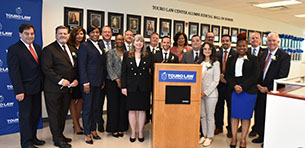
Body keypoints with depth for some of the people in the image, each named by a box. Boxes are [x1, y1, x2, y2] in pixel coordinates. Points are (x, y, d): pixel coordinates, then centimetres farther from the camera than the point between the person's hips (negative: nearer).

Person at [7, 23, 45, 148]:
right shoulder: (14, 49, -10)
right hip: (25, 89, -7)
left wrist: (42, 84, 7)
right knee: (25, 116, 4)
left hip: (37, 88, 7)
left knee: (36, 114, 16)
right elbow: (13, 72, -15)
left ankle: (33, 137, 32)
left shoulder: (37, 47, 11)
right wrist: (19, 91, -20)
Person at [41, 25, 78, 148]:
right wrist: (60, 80, -19)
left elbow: (76, 67, 16)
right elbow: (46, 69, -14)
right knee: (54, 114, 4)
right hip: (54, 88, -6)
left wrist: (76, 79, -1)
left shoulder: (72, 49, 14)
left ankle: (60, 135, 30)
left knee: (63, 113, 15)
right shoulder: (49, 49, -7)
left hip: (68, 88, 6)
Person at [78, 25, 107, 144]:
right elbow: (82, 66, -11)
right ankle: (87, 133, 15)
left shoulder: (100, 46, 15)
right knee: (87, 108, 3)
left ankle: (93, 129, 25)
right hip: (89, 82, -6)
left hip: (99, 82, 6)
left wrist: (103, 80, 11)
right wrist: (85, 83, -15)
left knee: (96, 107, 11)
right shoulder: (84, 46, -5)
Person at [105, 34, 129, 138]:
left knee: (123, 105, 3)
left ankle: (121, 128, 14)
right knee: (113, 105, 1)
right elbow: (109, 67, -5)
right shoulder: (111, 53, 4)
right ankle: (113, 129, 12)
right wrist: (117, 79, -12)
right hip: (113, 82, -2)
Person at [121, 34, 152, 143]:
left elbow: (151, 70, 11)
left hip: (144, 87, 1)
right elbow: (123, 72, 1)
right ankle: (133, 133, 19)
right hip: (131, 86, 0)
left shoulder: (147, 56, 6)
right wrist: (123, 86, -5)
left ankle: (141, 133, 20)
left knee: (142, 110, 6)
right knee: (131, 110, 5)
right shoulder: (127, 55, 4)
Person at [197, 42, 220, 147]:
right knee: (202, 115, 10)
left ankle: (210, 137, 16)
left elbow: (216, 81, -7)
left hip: (211, 94, -4)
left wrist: (206, 92, -11)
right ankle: (204, 135, 23)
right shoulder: (199, 63, 10)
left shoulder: (215, 63, -3)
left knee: (209, 116, 3)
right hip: (200, 93, 4)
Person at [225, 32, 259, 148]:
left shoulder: (253, 59, 5)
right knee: (234, 114, 5)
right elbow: (227, 75, 6)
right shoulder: (231, 59, 13)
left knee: (246, 115, 3)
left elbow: (255, 76, -3)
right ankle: (234, 138, 15)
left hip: (249, 90, -2)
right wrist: (234, 86, -10)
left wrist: (242, 87, -12)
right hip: (234, 90, 2)